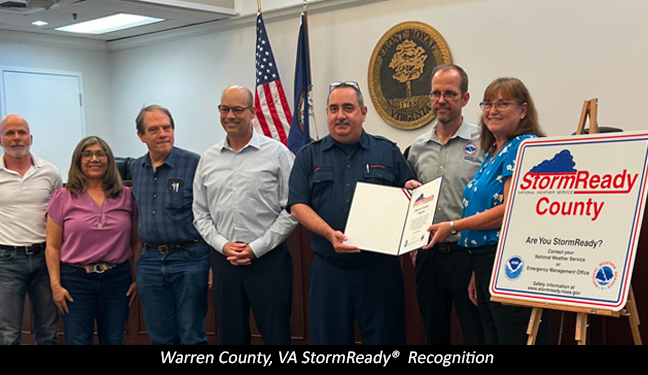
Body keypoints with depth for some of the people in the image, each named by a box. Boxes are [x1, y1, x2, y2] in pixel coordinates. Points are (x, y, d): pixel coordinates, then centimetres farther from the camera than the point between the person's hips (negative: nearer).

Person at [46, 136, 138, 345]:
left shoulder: (126, 196, 7)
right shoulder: (62, 198, 3)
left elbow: (136, 242, 9)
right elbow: (52, 247, 2)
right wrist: (55, 284, -5)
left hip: (117, 279, 2)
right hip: (75, 280, -1)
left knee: (114, 340, 8)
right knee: (77, 341, 1)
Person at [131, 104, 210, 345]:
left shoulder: (194, 164, -8)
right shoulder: (136, 169, 10)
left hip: (189, 260, -5)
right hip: (149, 261, 5)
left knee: (192, 337, 2)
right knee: (160, 338, 12)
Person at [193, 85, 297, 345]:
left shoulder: (276, 153, -3)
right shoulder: (208, 159, 10)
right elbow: (200, 214, 12)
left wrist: (256, 248, -10)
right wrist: (222, 245, -4)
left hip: (268, 258, -4)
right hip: (224, 260, 4)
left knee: (276, 335, 0)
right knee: (230, 335, 12)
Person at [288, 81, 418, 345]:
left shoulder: (388, 152, 9)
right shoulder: (309, 156, 9)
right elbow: (297, 206, 0)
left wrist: (412, 192, -13)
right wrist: (330, 233, -16)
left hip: (380, 267, 0)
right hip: (328, 270, 1)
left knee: (384, 336, 5)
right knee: (330, 337, 9)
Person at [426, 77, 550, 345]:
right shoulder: (492, 153, 19)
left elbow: (511, 209, -20)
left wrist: (453, 226, -13)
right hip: (487, 264, 10)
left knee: (514, 338, -5)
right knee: (491, 338, 14)